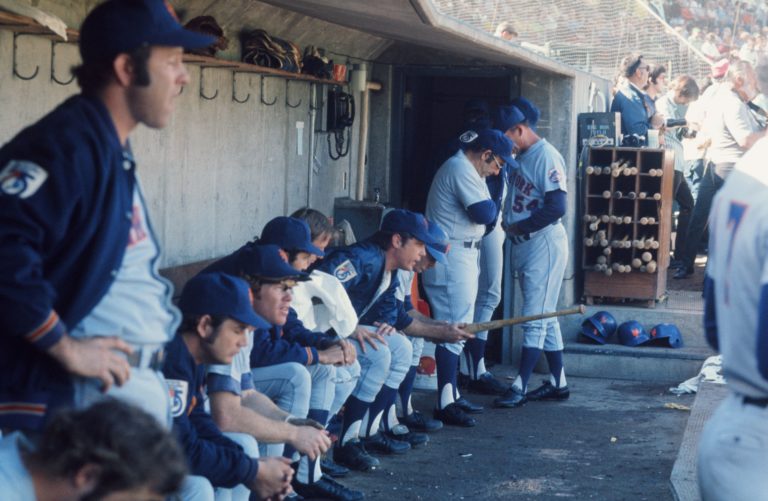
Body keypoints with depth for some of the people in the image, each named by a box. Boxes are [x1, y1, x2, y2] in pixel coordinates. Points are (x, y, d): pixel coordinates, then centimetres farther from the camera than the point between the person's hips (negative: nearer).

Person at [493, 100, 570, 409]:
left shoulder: (546, 157, -15)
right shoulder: (521, 158, 14)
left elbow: (557, 207, -23)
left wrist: (518, 226, -15)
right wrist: (509, 226, 3)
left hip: (544, 245, -10)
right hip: (525, 246, 10)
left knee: (535, 317, -6)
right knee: (544, 316, 13)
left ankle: (520, 387, -5)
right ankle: (557, 383, 21)